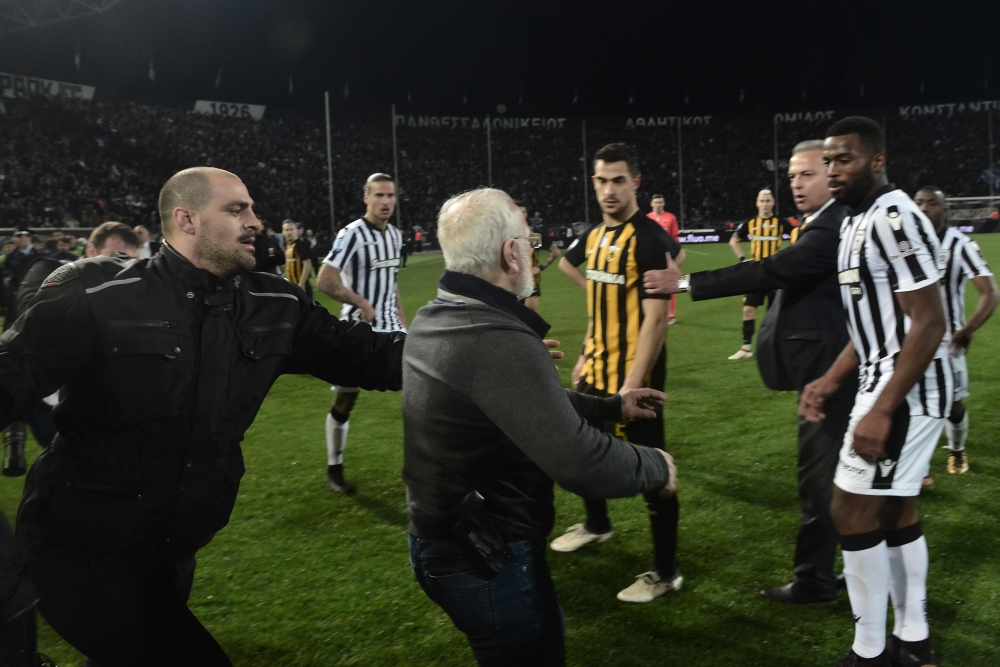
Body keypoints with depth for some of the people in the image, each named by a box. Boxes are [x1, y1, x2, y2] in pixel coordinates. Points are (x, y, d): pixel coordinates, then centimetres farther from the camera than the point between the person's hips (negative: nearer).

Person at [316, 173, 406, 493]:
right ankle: (334, 469, 19)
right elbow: (324, 281, -21)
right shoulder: (352, 234, -16)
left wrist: (402, 319, 14)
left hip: (390, 327, 7)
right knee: (344, 401, 4)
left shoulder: (395, 235, 8)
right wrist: (361, 302, -16)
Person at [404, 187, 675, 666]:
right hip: (487, 559, -9)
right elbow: (580, 463, -32)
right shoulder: (498, 341, -30)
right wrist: (656, 466, -12)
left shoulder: (433, 321, 2)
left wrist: (610, 406, 21)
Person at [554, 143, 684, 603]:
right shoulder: (594, 236, 8)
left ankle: (666, 572, 14)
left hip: (632, 376, -9)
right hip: (596, 371, 9)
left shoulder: (649, 239, -17)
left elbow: (656, 318, -22)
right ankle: (596, 525, 48)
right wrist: (585, 357, 17)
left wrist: (633, 383, -26)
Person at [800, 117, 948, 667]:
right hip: (888, 383, 10)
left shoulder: (894, 218, -18)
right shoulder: (858, 222, 13)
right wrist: (830, 380, 13)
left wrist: (881, 410, -24)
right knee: (895, 514, 15)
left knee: (853, 513, -3)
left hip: (906, 391, -10)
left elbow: (928, 325, -22)